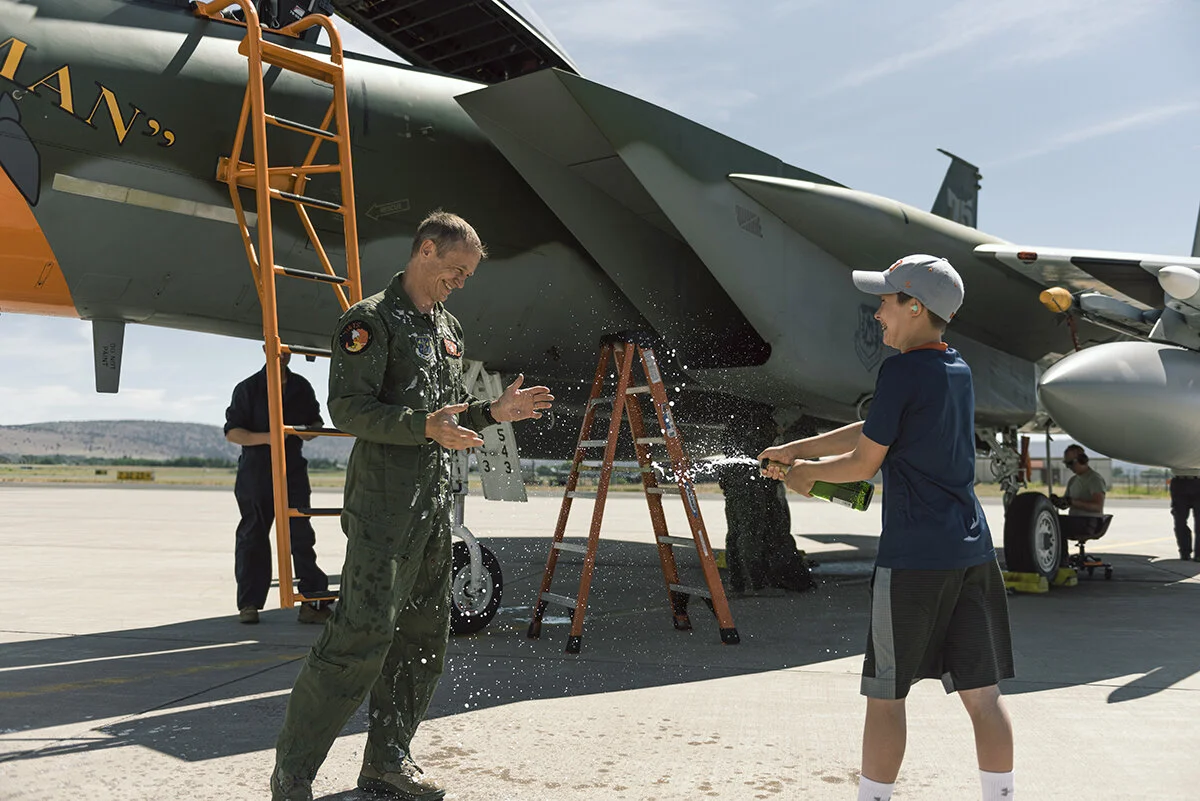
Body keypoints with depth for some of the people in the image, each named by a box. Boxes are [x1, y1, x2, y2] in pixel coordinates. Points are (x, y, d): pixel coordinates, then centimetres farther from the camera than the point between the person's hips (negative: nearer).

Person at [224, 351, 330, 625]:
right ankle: (249, 603, 13)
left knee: (302, 535, -5)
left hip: (293, 469, 2)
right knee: (252, 537, 5)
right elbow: (232, 431, -4)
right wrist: (265, 438, -21)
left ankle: (313, 601, -5)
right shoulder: (248, 388, -1)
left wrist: (309, 431, -4)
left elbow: (315, 421, 20)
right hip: (255, 470, -2)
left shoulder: (301, 387, 9)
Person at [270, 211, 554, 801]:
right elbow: (348, 409, -15)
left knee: (423, 639, 11)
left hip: (435, 505, 9)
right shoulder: (371, 320, -6)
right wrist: (425, 425, -25)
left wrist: (493, 412, 10)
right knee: (361, 635, -12)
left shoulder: (448, 329, 20)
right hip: (383, 506, -9)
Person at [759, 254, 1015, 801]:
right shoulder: (958, 369, 13)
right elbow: (876, 431, 19)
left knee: (886, 694, 5)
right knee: (982, 694, 10)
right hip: (973, 553, 7)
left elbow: (864, 463, -7)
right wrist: (797, 449, 22)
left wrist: (804, 473, 11)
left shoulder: (901, 371, -11)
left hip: (913, 558, -7)